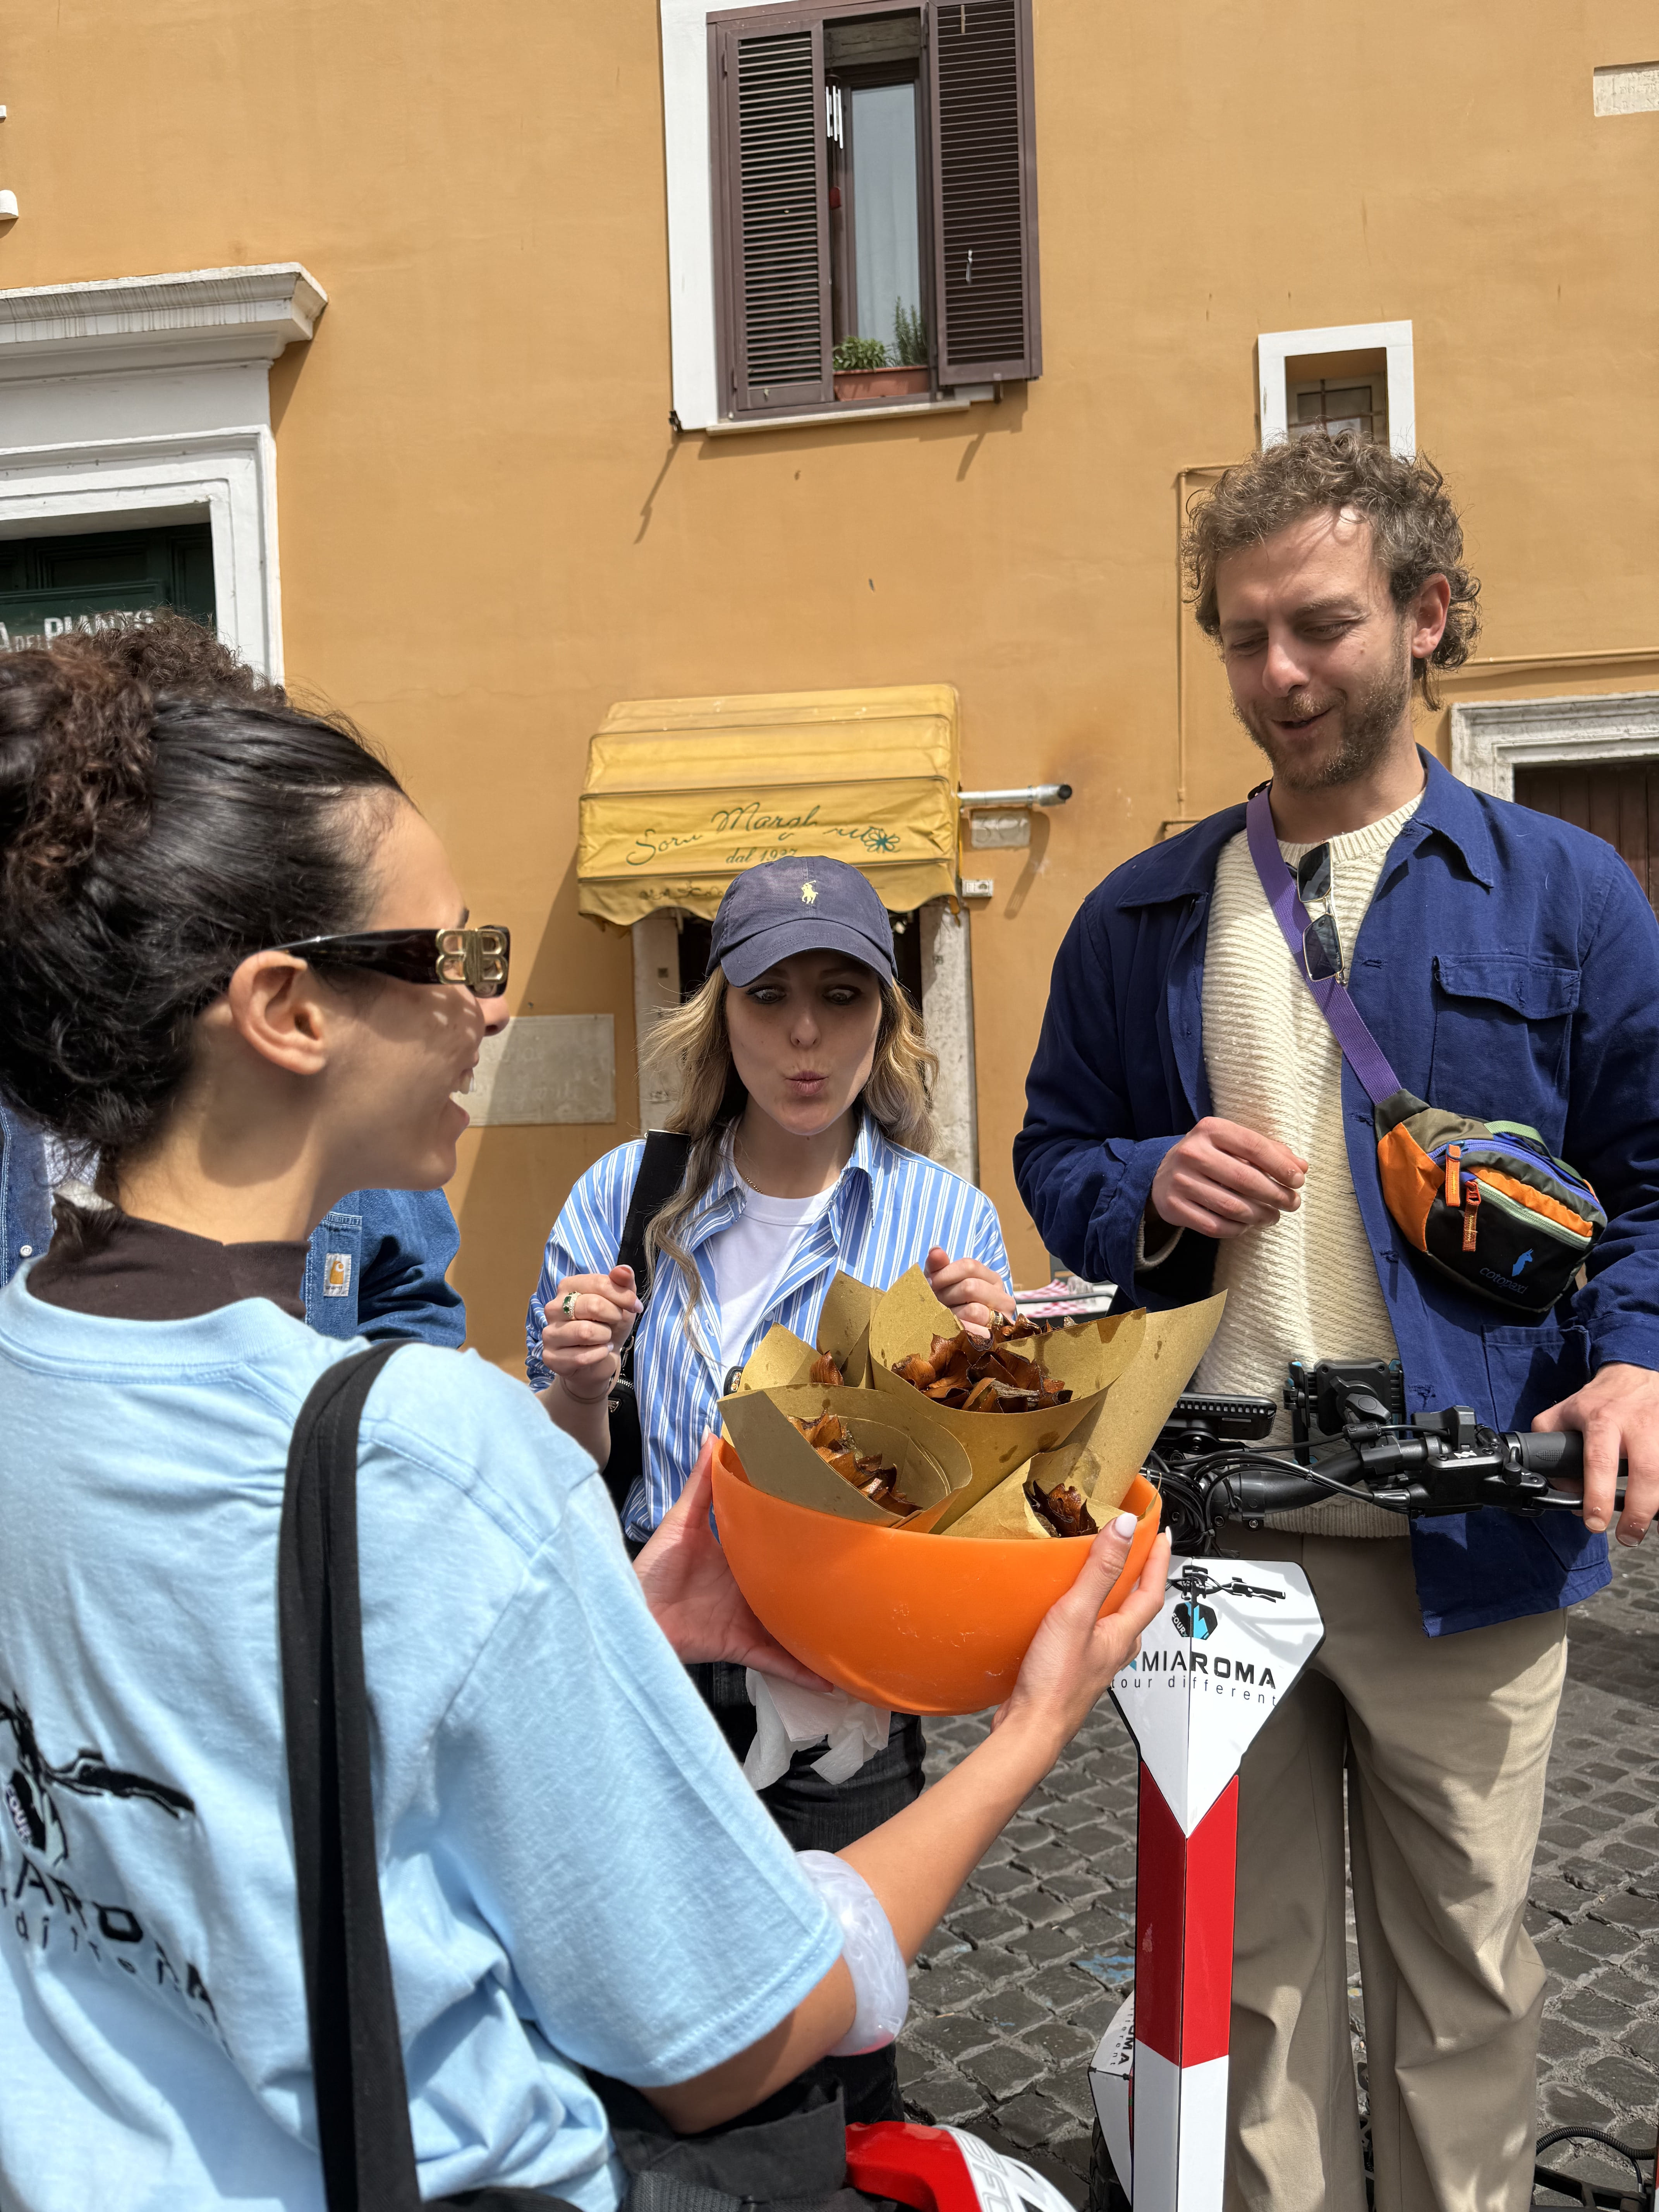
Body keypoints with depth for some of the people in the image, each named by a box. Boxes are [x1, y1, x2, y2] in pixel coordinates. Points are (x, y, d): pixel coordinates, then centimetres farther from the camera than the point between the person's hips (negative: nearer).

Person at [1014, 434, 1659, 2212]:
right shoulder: (1142, 917, 7)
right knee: (1248, 1961, 17)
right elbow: (1051, 1153, 12)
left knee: (1461, 1964, 16)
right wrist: (1149, 1190, -10)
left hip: (1468, 1541, -1)